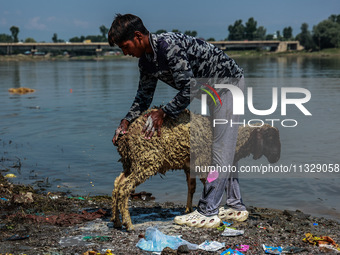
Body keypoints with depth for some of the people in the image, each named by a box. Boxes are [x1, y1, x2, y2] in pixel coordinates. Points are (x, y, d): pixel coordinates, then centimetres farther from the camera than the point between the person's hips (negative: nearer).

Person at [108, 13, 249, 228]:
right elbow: (144, 96, 10)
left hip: (229, 81, -10)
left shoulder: (170, 46, -32)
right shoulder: (146, 60, -2)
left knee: (221, 149, -9)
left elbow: (188, 91, -30)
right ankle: (237, 207, 20)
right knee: (222, 149, 12)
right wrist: (126, 121, -1)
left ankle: (208, 213, -8)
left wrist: (163, 113, -18)